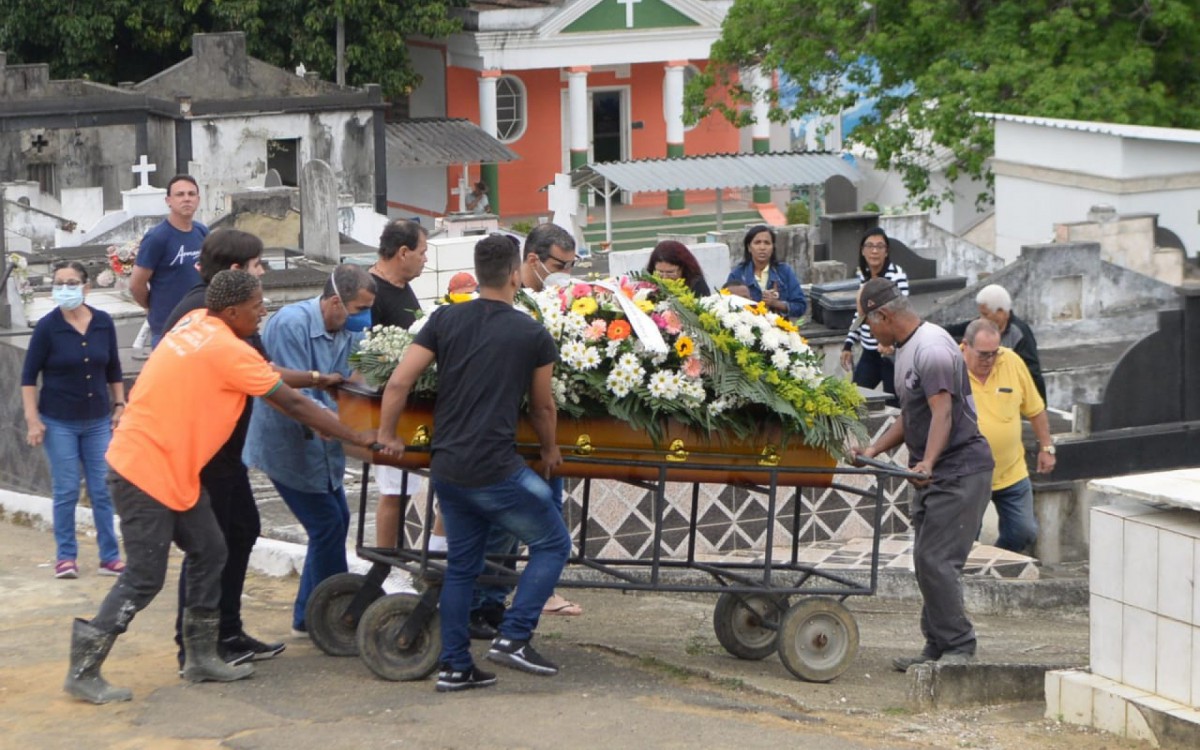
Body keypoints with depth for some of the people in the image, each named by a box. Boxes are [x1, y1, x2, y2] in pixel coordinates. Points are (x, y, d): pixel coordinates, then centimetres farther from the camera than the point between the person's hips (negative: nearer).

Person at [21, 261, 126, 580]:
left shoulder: (104, 323, 0)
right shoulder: (47, 327, -7)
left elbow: (114, 370, 12)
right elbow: (29, 376, -4)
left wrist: (120, 405, 8)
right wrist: (32, 419, -9)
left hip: (98, 421, 2)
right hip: (59, 422, -2)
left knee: (103, 490, 3)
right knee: (66, 492, 0)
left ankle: (110, 557, 9)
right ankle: (65, 556, 10)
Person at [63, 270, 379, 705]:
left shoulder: (196, 323, 5)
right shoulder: (228, 350, -20)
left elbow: (264, 375, 20)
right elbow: (292, 405, -14)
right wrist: (359, 439, -7)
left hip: (174, 469, 10)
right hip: (145, 471, -10)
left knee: (208, 554, 11)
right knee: (144, 578, -5)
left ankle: (201, 658, 18)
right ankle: (83, 672, 1)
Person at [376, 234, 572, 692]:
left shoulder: (445, 320, 5)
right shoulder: (532, 335, -2)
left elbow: (399, 383, 1)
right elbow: (543, 406, 10)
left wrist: (387, 435, 15)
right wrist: (549, 452, 27)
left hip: (446, 466, 5)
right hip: (496, 468, -5)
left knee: (461, 564, 16)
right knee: (553, 543, 9)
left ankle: (455, 666, 17)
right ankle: (513, 637, -1)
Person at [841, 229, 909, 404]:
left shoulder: (896, 274, -12)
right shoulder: (863, 275, 10)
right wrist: (848, 345, 18)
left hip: (891, 352, -7)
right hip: (869, 353, 7)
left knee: (893, 403, -6)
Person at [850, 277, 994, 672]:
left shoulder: (931, 349, -18)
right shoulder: (905, 349, 16)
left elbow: (943, 412, -28)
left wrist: (927, 463, -39)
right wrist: (874, 450, 13)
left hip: (961, 467, -11)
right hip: (931, 472, 11)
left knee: (936, 559, -14)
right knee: (925, 559, 9)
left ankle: (958, 647, -9)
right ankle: (937, 647, 15)